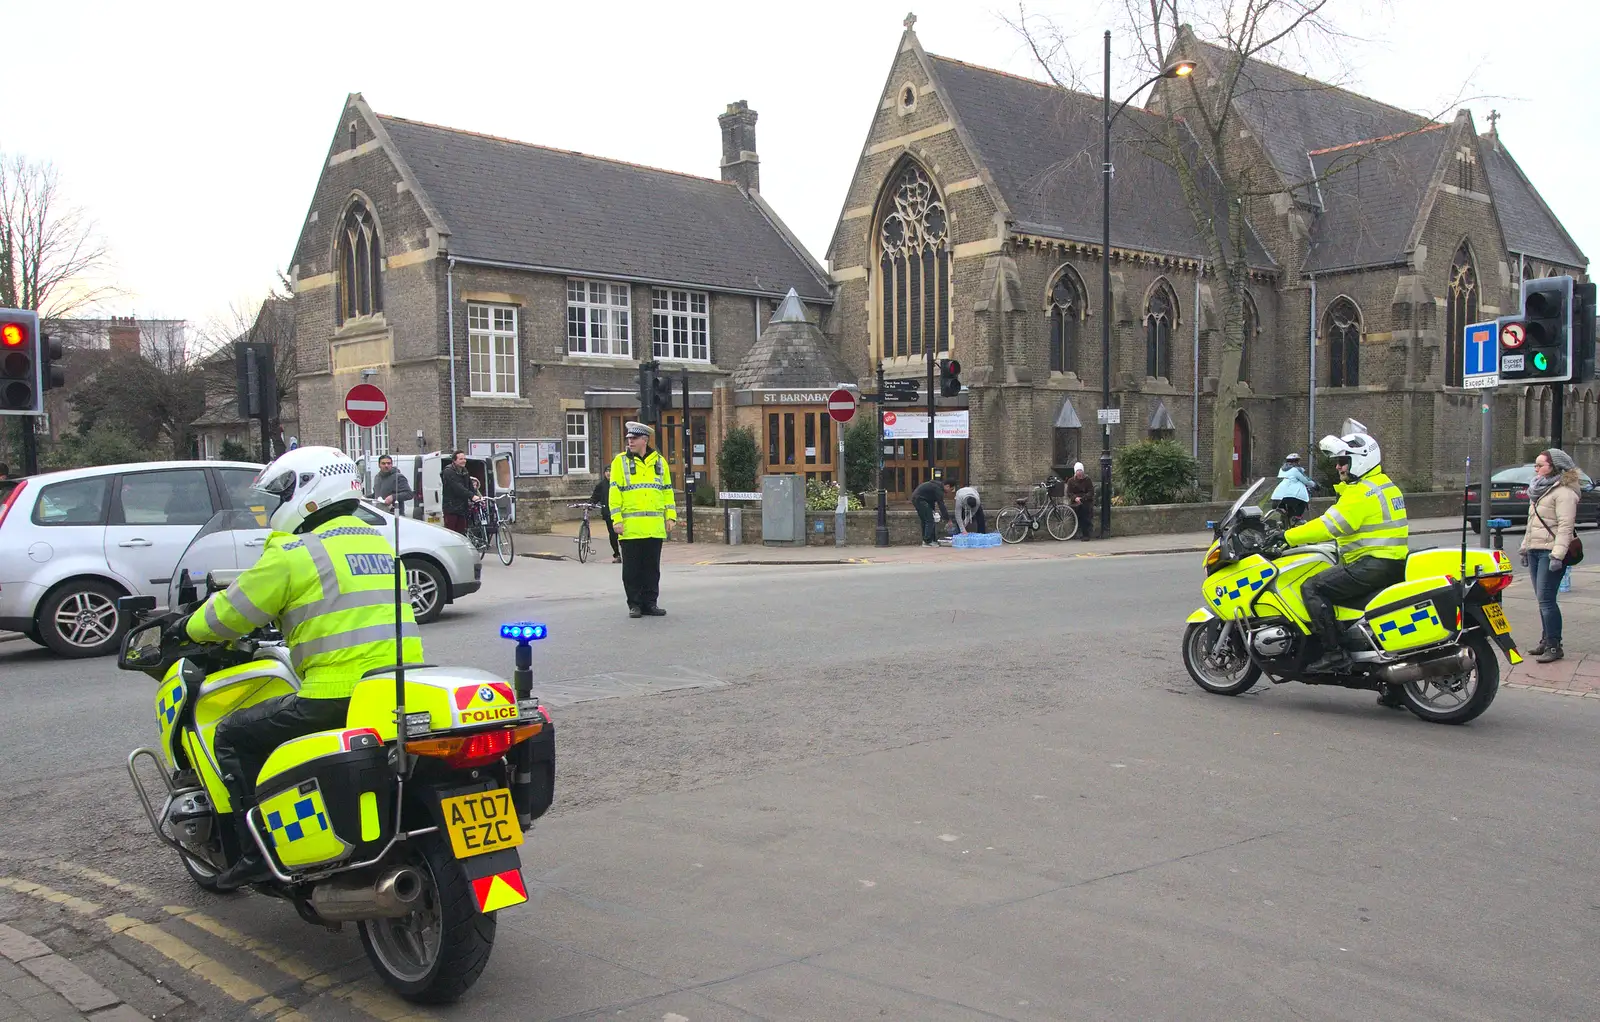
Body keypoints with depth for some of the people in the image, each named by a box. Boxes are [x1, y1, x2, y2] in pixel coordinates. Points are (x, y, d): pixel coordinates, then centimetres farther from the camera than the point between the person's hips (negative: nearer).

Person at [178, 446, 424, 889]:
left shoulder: (294, 553, -5)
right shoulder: (379, 542, 17)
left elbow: (231, 614, 2)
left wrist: (189, 628, 23)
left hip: (338, 697, -8)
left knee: (234, 735, 11)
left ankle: (256, 853, 8)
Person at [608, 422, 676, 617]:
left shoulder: (659, 461, 12)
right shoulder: (620, 461, 3)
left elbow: (668, 491, 15)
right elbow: (614, 493, -1)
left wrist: (670, 516, 8)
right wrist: (617, 519, -8)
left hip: (655, 527, 3)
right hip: (630, 527, -2)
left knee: (652, 567, 7)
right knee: (632, 568, 2)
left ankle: (650, 602, 16)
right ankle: (634, 604, 10)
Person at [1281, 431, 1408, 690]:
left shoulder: (1361, 492, -13)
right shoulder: (1385, 486, 20)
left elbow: (1330, 525, -21)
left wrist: (1288, 537, -17)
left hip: (1372, 564, -11)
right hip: (1392, 564, 11)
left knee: (1313, 588, -13)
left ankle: (1334, 654, -19)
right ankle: (1395, 686, 20)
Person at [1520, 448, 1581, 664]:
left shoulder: (1563, 492, -11)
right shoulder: (1539, 490, 19)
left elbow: (1566, 526, -18)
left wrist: (1558, 555, -24)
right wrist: (1525, 548, 23)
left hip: (1551, 552, -9)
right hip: (1535, 550, 9)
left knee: (1546, 599, -11)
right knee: (1542, 599, 11)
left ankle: (1554, 646, -7)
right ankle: (1546, 640, 18)